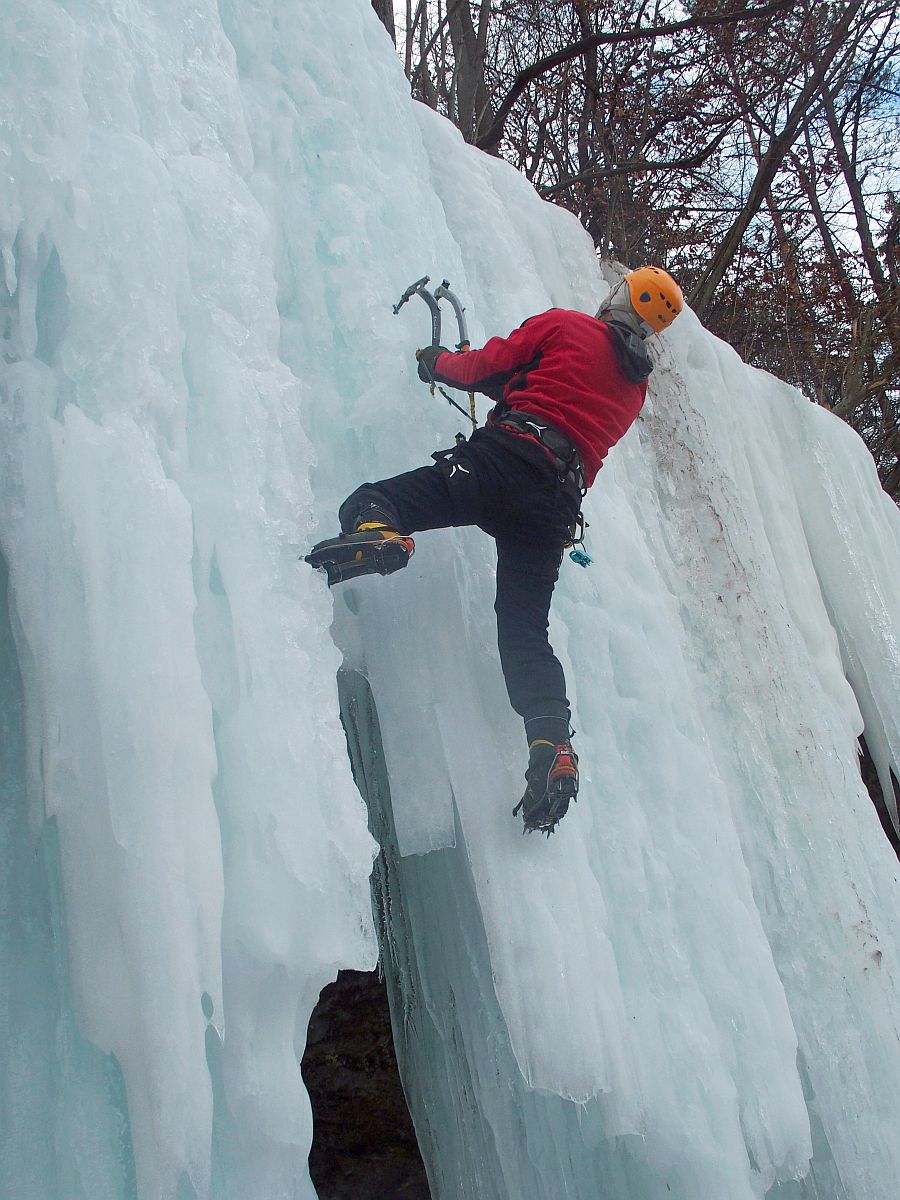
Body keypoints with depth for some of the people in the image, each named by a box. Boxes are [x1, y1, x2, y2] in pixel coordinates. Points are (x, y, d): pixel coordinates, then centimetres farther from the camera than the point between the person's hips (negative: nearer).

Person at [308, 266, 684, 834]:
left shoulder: (565, 325, 15)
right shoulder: (637, 384, 28)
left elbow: (486, 367, 12)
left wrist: (437, 361, 31)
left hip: (508, 455, -5)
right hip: (559, 505, 5)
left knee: (370, 500, -7)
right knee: (526, 631, 6)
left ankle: (375, 533, -42)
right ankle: (553, 747, -9)